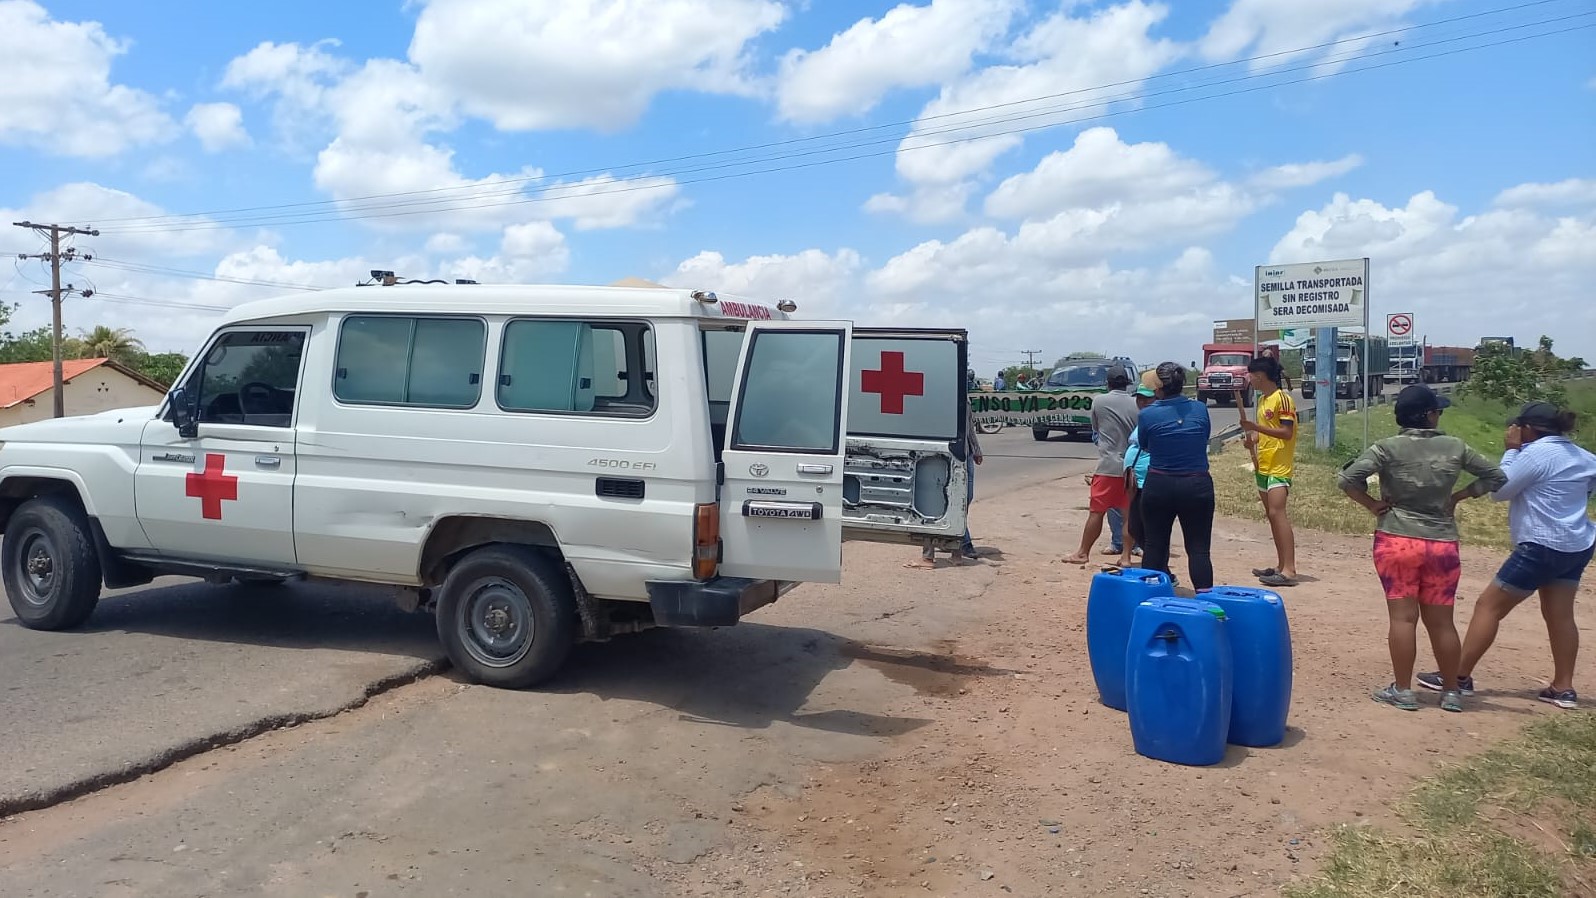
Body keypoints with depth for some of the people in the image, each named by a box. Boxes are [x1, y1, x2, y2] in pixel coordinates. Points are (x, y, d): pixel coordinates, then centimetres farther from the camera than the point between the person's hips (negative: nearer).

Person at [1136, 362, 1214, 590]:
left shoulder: (1148, 415, -9)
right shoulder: (1200, 409, -3)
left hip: (1159, 487, -1)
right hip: (1197, 486, 1)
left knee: (1153, 547, 11)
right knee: (1199, 549, 4)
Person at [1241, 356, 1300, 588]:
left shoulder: (1282, 398, -12)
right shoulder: (1262, 399, 16)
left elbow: (1287, 432, -19)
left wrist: (1256, 427, -23)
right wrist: (1253, 438, 5)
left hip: (1279, 466, -10)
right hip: (1263, 465, 10)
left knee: (1277, 512, -16)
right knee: (1271, 515, 10)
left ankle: (1289, 570, -17)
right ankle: (1281, 566, 17)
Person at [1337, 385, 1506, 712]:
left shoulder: (1388, 448, -9)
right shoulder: (1455, 448, 1)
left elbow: (1347, 479, -18)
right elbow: (1496, 476, 11)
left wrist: (1372, 504, -5)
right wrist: (1457, 497, 11)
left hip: (1397, 542, -2)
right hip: (1442, 545, 3)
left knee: (1403, 617, 2)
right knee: (1441, 621, 12)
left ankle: (1402, 691, 6)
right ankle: (1451, 692, 21)